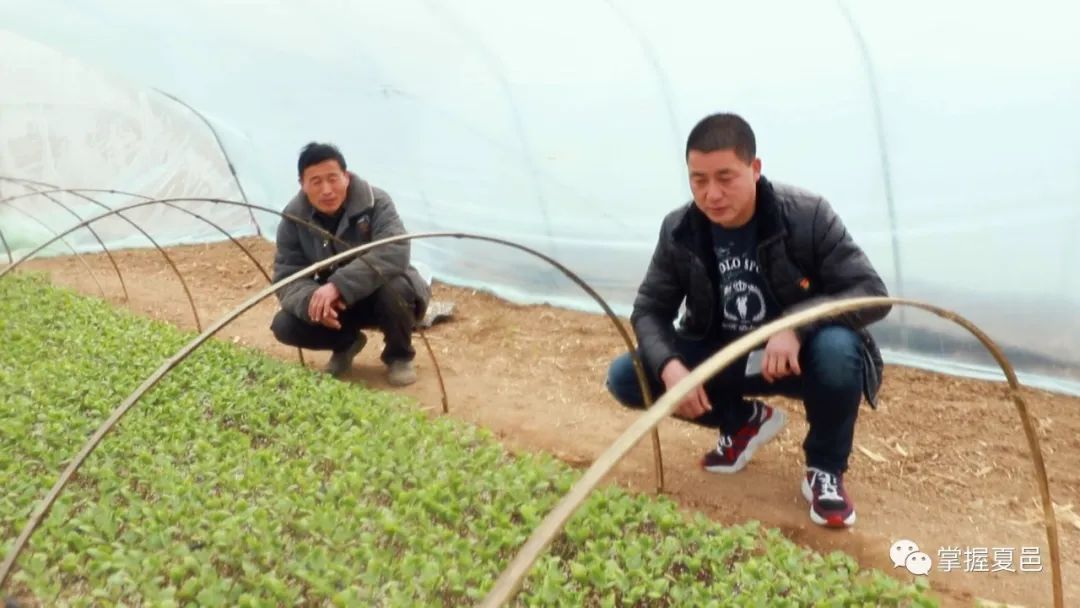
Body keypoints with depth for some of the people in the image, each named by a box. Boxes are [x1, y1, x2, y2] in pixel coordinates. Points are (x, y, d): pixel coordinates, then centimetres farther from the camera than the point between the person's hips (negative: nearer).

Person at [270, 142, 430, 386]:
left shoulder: (375, 202, -24)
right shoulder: (293, 218, -12)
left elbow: (394, 252, -38)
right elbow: (287, 277, -14)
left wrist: (339, 285, -47)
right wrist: (313, 300, -38)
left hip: (377, 294, -3)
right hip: (335, 304, 3)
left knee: (394, 288, -37)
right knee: (284, 326, -19)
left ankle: (399, 356, -6)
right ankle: (346, 343, 12)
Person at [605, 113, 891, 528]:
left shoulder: (808, 216, -21)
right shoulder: (678, 231, -11)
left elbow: (872, 293, -21)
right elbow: (649, 309, -6)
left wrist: (797, 324, -39)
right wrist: (669, 365, -28)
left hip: (796, 357, -3)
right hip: (722, 358, 4)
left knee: (837, 349, -38)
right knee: (625, 377, -14)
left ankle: (825, 469, -6)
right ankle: (746, 420, 10)